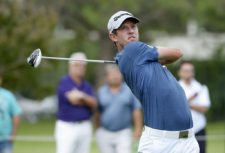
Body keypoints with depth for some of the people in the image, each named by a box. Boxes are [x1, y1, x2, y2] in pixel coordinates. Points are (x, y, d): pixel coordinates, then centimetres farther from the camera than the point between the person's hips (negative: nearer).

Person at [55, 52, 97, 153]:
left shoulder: (86, 85, 13)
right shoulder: (64, 82, -6)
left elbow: (94, 103, 2)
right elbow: (73, 99, -18)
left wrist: (82, 96, -12)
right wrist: (86, 100, 0)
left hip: (85, 126, 6)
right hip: (67, 126, -6)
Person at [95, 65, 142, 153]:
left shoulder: (129, 90, 1)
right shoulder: (102, 92, 6)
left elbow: (136, 110, 0)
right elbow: (98, 112, 10)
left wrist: (138, 129, -5)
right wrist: (98, 129, 10)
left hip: (123, 133, -2)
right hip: (105, 134, 2)